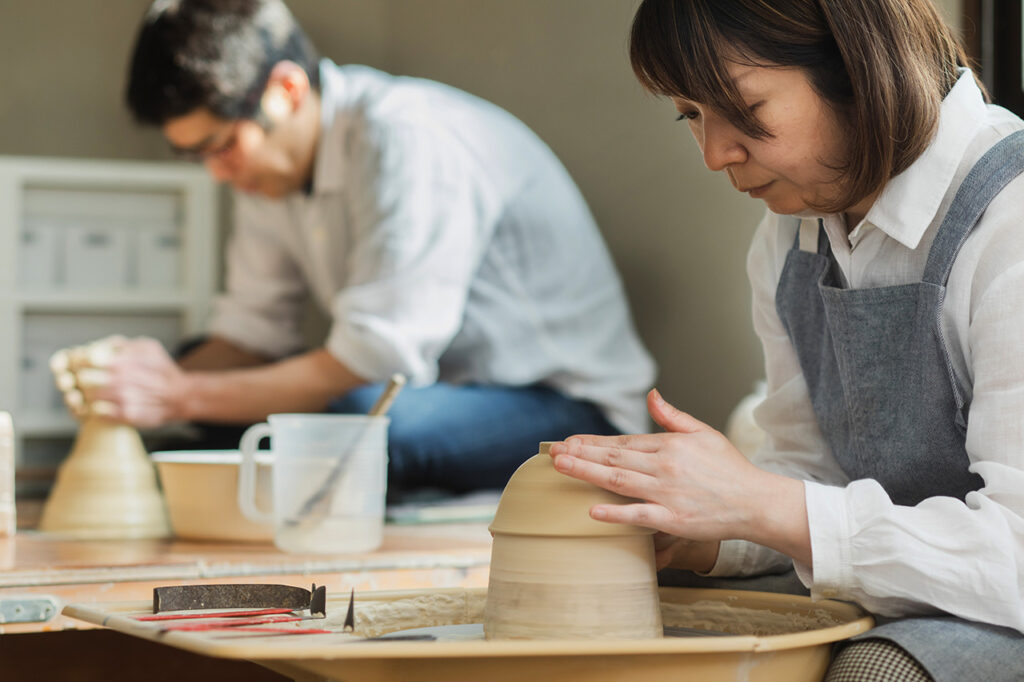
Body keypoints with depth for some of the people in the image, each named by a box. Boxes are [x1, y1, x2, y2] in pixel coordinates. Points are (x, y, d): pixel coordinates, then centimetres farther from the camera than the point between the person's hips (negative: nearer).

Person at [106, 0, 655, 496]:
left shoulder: (406, 140, -25)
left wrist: (186, 397, -28)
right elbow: (253, 332, 4)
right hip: (434, 389, 8)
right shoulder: (266, 155, 1)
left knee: (357, 418, -36)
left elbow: (377, 361, -29)